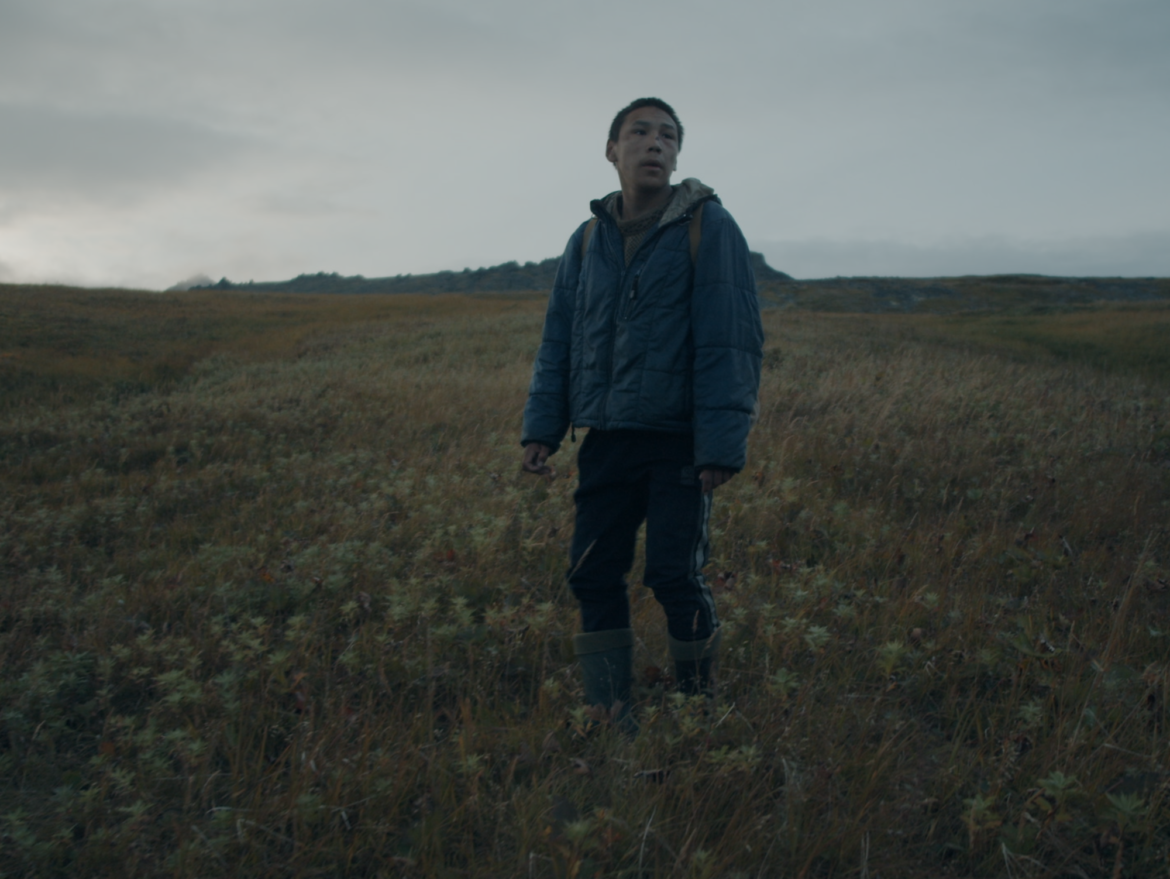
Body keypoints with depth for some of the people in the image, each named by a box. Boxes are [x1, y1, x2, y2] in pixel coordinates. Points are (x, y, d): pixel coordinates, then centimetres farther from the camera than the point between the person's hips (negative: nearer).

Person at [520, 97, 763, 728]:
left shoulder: (708, 227, -4)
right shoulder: (587, 239, 11)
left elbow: (731, 342, -10)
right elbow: (558, 342, 14)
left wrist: (722, 444, -16)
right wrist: (541, 429, 5)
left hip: (679, 441, -5)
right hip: (606, 438, 5)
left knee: (675, 576, -5)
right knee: (593, 573, 4)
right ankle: (610, 719, 19)